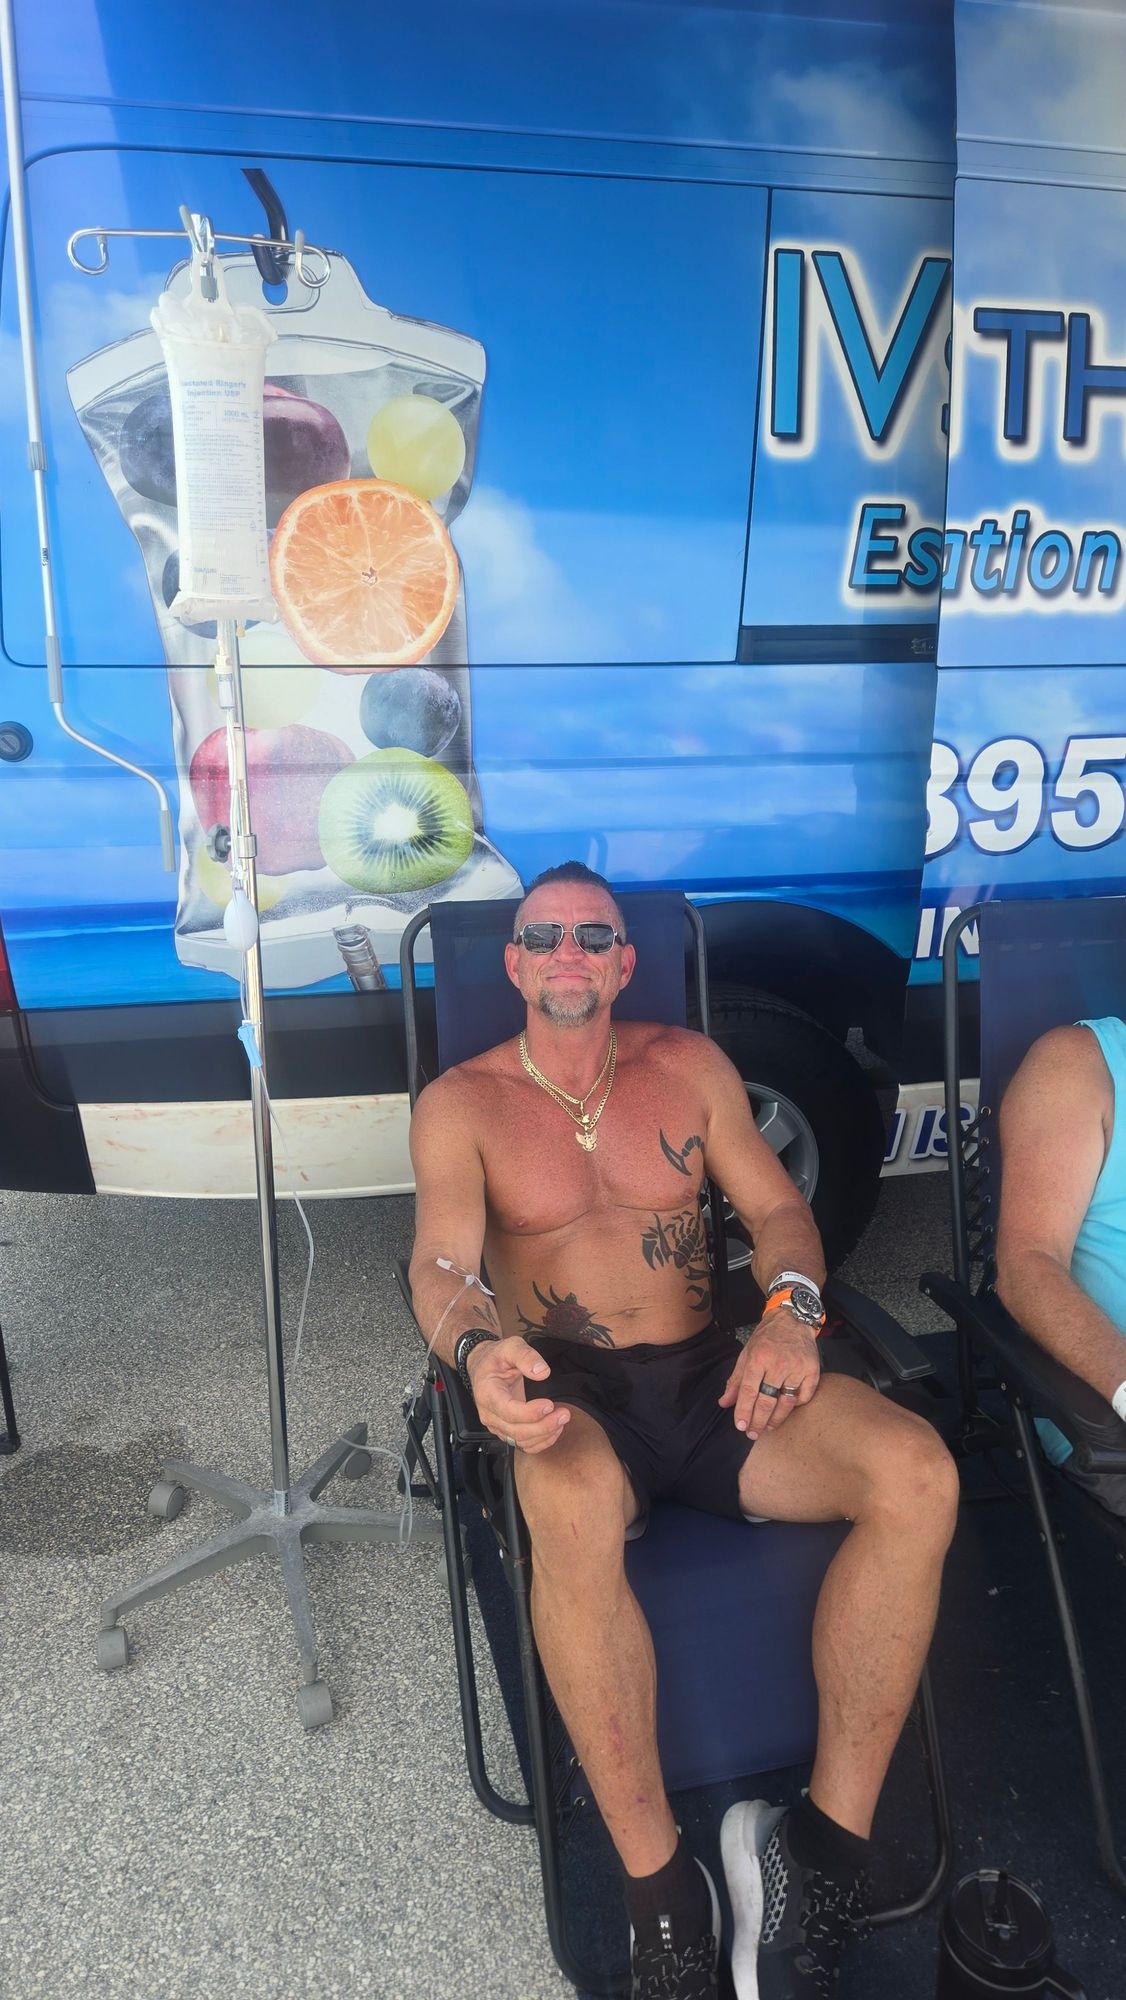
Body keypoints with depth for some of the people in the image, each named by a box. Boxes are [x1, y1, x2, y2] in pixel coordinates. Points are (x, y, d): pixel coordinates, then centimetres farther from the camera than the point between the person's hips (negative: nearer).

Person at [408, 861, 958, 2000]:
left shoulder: (689, 1066, 13)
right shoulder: (461, 1102, 5)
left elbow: (777, 1208, 9)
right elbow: (439, 1266, -7)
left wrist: (791, 1307, -14)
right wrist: (479, 1351, -31)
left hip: (708, 1375, 3)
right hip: (567, 1392, -3)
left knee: (918, 1474, -24)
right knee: (572, 1506, -39)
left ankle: (825, 1847, -16)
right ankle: (660, 1892, -23)